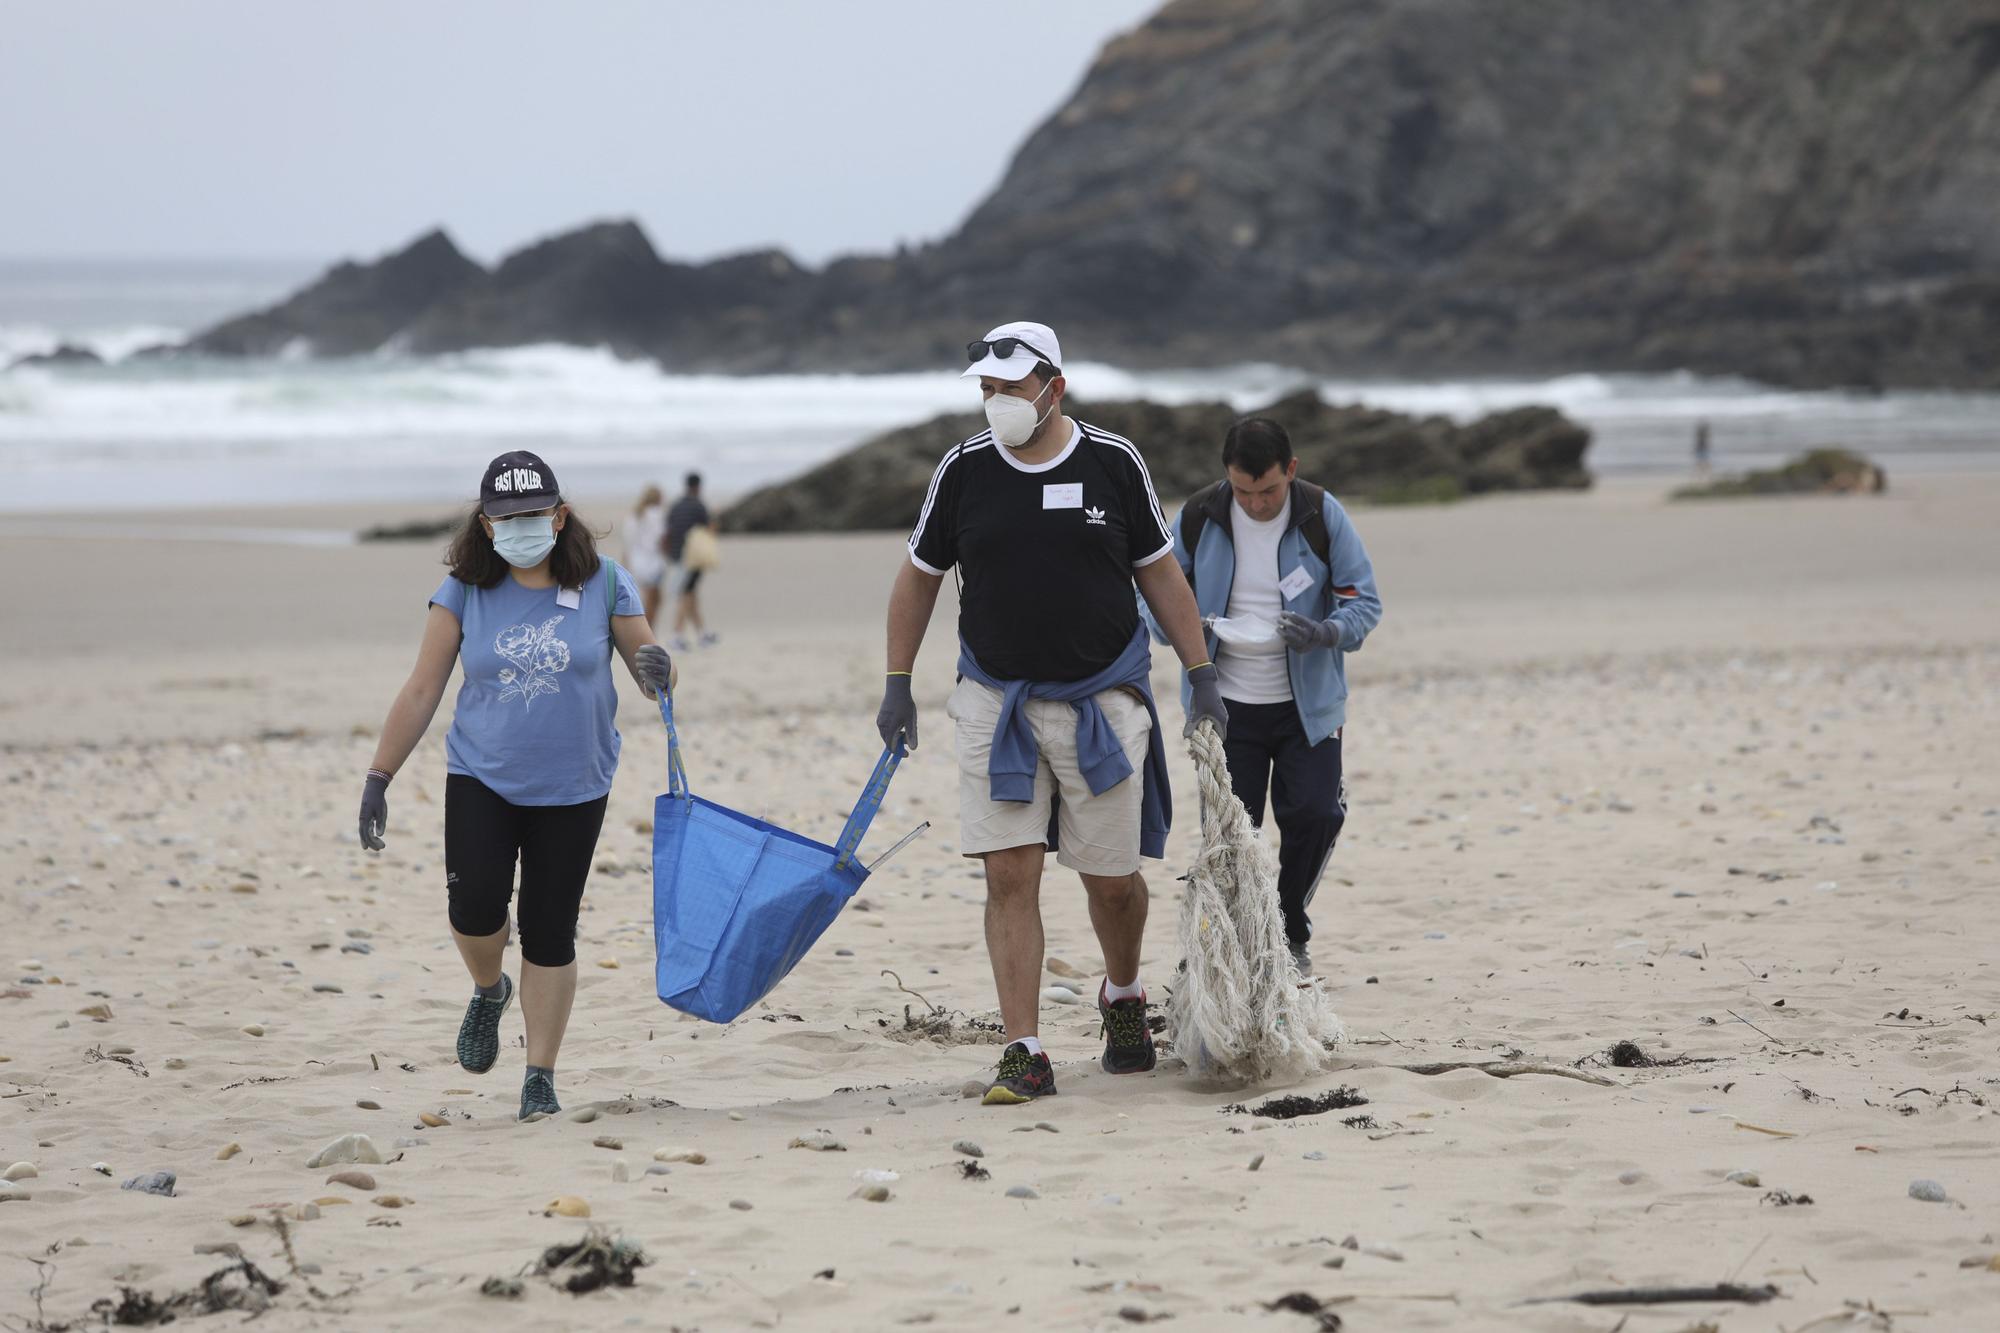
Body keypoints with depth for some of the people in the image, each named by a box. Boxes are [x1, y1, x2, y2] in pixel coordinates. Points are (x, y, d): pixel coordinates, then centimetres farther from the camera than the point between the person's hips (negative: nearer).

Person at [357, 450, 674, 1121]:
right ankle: (489, 991, 17)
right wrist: (379, 777, -2)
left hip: (572, 787, 0)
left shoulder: (603, 585, -4)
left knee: (549, 931, 1)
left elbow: (652, 672, 2)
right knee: (475, 904, -17)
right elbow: (421, 692, 1)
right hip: (481, 778, 0)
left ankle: (540, 1077, 11)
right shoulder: (465, 592, -3)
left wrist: (658, 669, -23)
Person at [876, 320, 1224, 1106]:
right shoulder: (964, 471, -1)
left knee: (1111, 877, 5)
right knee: (1010, 874, -8)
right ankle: (1024, 1055, -5)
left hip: (1103, 700, 0)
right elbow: (919, 577, 10)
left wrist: (1202, 678, 4)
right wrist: (897, 686, 6)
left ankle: (1122, 996, 36)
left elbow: (1161, 575, 7)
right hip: (996, 702, 0)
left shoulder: (1113, 465, -2)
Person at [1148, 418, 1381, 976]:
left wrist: (1328, 632, -27)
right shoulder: (1199, 519, -6)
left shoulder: (1323, 517, -8)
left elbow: (1365, 602, -4)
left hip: (1306, 703, -1)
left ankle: (1290, 931, 12)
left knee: (1314, 814, -11)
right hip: (1227, 704, 1)